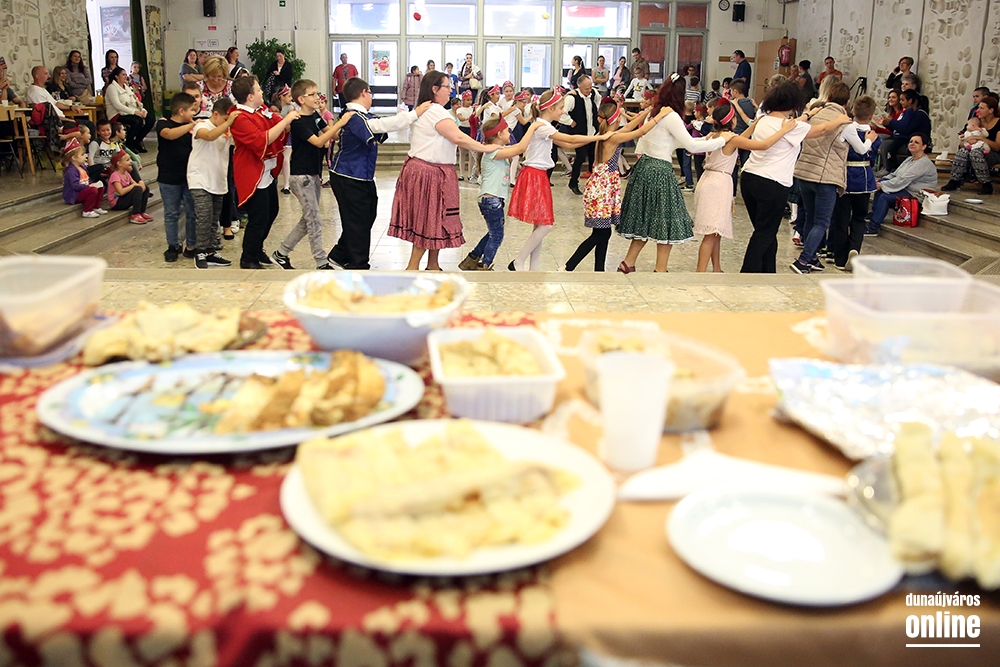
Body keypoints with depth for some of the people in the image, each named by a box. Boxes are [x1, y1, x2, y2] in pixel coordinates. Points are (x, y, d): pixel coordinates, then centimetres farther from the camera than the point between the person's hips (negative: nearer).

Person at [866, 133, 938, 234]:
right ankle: (875, 214, -2)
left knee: (884, 197, -26)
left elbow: (902, 180, -25)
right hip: (906, 189, 10)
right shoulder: (910, 159, 13)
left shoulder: (923, 163, -19)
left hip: (916, 196, -10)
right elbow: (895, 174, 12)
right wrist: (880, 182, -6)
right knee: (880, 182, -3)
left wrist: (882, 185, -19)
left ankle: (873, 228, -22)